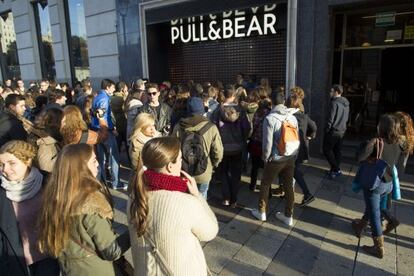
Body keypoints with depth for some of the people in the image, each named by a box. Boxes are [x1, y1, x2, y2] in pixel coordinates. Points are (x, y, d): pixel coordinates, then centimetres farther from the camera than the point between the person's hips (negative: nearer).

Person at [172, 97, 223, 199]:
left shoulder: (178, 127, -12)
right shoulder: (211, 128, -15)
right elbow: (218, 152, -11)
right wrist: (213, 165, 9)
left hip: (183, 172, 2)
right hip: (203, 173, -1)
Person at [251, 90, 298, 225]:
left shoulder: (270, 118, -17)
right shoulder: (293, 117, -1)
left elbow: (267, 141, -16)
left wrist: (265, 157, 0)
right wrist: (294, 154, 17)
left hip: (276, 158, -5)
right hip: (291, 157, 5)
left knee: (265, 185, 14)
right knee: (288, 186, 14)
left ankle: (262, 212, 27)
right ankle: (288, 216, 25)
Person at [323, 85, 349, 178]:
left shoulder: (334, 103, -17)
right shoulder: (346, 103, 9)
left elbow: (331, 118, -19)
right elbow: (346, 118, 16)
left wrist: (327, 129, -9)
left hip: (333, 131, -8)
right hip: (342, 130, 8)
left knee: (327, 150, 2)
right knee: (337, 150, 15)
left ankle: (336, 169, 0)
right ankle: (336, 169, 21)